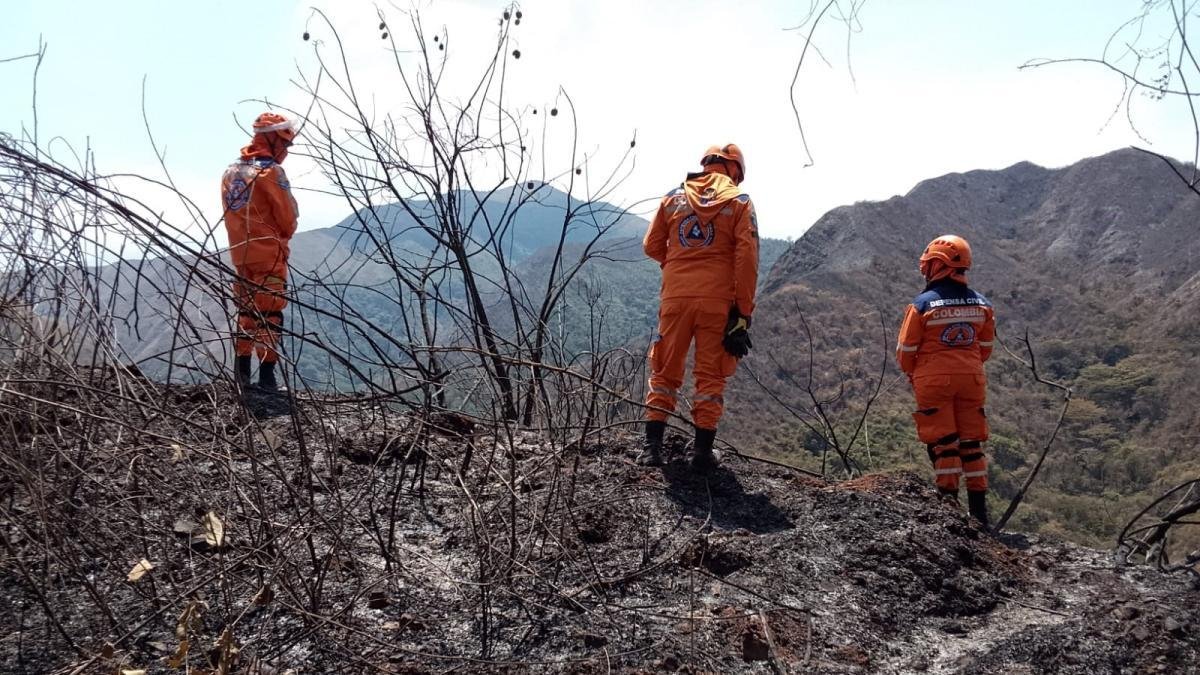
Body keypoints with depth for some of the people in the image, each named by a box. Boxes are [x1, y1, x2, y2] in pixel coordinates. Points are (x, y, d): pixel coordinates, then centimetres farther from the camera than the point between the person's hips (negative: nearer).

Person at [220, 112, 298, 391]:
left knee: (246, 311, 16)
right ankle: (266, 375, -2)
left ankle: (242, 371, 19)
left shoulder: (231, 172, 10)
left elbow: (231, 214, 12)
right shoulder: (271, 172, -13)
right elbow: (288, 218, -11)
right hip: (269, 253, -7)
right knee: (270, 313, -2)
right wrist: (282, 238, 8)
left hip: (239, 252, 7)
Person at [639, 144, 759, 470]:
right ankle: (703, 450, 8)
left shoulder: (674, 197, 9)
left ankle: (652, 445, 8)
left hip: (675, 296, 2)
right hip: (718, 301, -2)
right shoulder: (739, 202, 2)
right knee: (710, 376, 8)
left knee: (664, 371, 11)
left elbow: (652, 246, 10)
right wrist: (743, 312, -5)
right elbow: (747, 259, -6)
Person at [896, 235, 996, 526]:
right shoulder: (982, 304, 2)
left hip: (933, 381, -4)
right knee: (972, 443, 10)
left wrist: (912, 373, 13)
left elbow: (905, 349, -6)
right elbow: (985, 347, 10)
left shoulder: (922, 304, -12)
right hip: (972, 380, 4)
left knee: (942, 442, 2)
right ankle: (979, 509, 14)